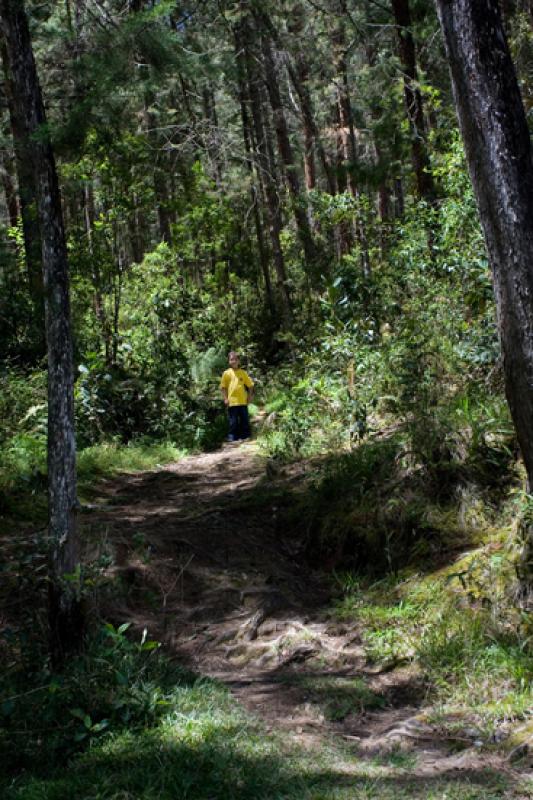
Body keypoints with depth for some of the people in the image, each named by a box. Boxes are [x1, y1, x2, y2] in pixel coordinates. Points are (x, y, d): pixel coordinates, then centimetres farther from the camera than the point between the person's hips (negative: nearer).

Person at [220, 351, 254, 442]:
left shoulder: (243, 373, 5)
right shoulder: (226, 373, 2)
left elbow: (250, 385, 12)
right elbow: (223, 387, 5)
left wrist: (249, 396, 5)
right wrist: (225, 399, -2)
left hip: (243, 401, 2)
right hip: (232, 401, -2)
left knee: (245, 420, 7)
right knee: (233, 421, 2)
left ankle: (245, 435, 17)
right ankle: (232, 436, 10)